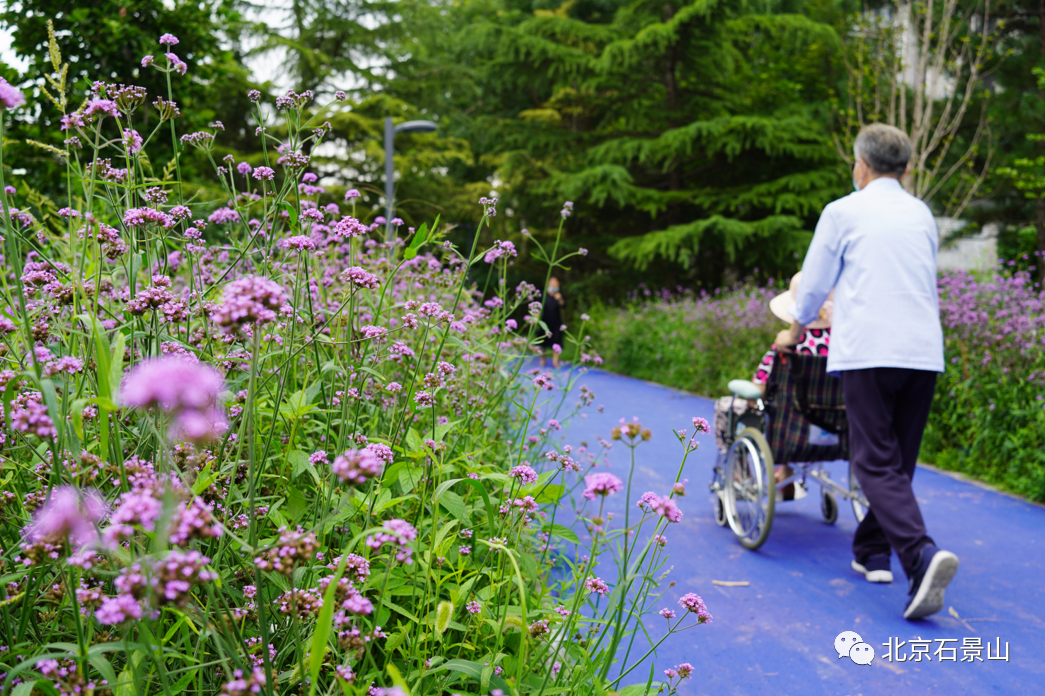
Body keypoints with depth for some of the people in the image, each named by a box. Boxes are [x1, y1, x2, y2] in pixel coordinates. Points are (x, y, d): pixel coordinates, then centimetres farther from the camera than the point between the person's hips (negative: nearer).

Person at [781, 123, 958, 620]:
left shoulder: (843, 211, 3)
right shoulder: (922, 215, 18)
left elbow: (813, 285, 7)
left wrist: (795, 332, 25)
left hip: (869, 351, -5)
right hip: (925, 350, 5)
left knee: (877, 463, -6)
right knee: (899, 459, 14)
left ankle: (920, 553, -25)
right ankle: (871, 550, 25)